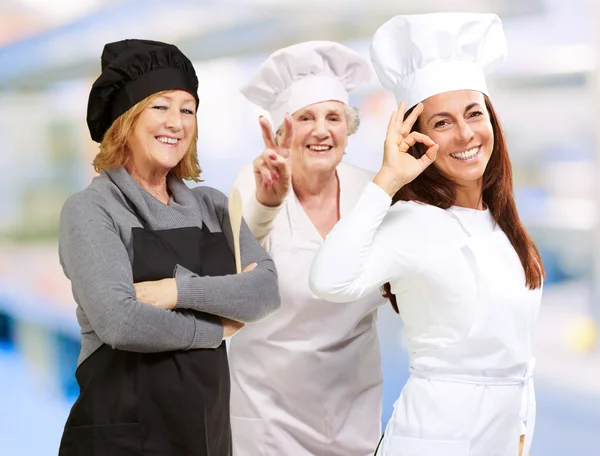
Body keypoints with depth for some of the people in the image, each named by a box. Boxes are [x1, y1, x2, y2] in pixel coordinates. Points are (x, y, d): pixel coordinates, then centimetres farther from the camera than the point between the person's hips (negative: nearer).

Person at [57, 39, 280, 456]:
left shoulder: (211, 205, 7)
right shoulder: (90, 209, -8)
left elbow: (266, 291, -5)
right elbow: (120, 322, -20)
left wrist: (181, 290, -18)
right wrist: (215, 329, -8)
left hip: (210, 422, 5)